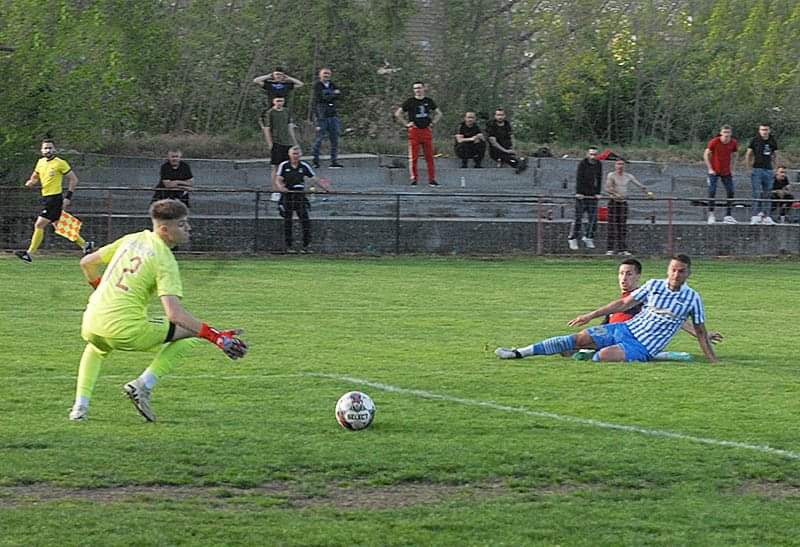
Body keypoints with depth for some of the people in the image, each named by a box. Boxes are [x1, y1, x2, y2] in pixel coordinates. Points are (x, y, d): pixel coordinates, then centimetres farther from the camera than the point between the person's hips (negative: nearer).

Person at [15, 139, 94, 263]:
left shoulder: (60, 163, -9)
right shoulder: (41, 162, 11)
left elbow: (73, 179, -5)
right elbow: (35, 176, 26)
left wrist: (68, 197, -11)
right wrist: (31, 182, 2)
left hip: (55, 198, -8)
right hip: (46, 198, 8)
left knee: (39, 225, -12)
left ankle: (30, 253, -9)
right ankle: (85, 245, 26)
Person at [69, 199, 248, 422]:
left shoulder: (131, 239, 15)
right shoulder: (165, 259, -7)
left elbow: (87, 263, 26)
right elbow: (174, 313, -17)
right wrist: (215, 337, -17)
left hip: (90, 326, 7)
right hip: (127, 332, -7)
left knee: (97, 348, 42)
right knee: (192, 332, 5)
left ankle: (80, 406, 24)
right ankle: (144, 385, 0)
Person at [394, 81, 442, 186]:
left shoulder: (429, 101, 11)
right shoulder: (410, 102, 2)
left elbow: (438, 114, 23)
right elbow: (397, 114, 6)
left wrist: (432, 123, 10)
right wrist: (406, 123, -1)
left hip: (427, 131, 2)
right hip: (414, 131, -2)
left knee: (429, 156, 2)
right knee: (413, 157, -4)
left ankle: (432, 179, 6)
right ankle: (414, 179, 2)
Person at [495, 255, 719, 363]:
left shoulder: (692, 298, -6)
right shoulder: (654, 285, 5)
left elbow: (700, 332, 3)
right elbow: (624, 303, 13)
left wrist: (713, 361, -2)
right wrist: (591, 315, 13)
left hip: (642, 348, -4)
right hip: (626, 329, 4)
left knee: (604, 355, -33)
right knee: (579, 338, -8)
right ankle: (519, 353, -7)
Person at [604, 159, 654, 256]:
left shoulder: (628, 176, 9)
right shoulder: (611, 176, -2)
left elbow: (639, 185, 12)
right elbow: (608, 188, -14)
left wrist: (648, 192, -1)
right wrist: (616, 194, -30)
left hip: (623, 203, 4)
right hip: (613, 202, -4)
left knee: (623, 227, 2)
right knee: (612, 226, -5)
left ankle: (622, 249, 3)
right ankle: (610, 249, -4)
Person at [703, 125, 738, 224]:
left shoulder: (733, 143, -3)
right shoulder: (714, 142, -13)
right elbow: (706, 154, -5)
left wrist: (731, 169, 6)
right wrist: (710, 168, -9)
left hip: (727, 172, 3)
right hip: (714, 171, -3)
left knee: (730, 193, -1)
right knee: (712, 192, -9)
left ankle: (728, 216, 8)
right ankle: (711, 214, -1)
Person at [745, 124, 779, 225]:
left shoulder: (773, 141, 8)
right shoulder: (755, 140, -2)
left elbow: (775, 155, 20)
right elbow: (748, 154, 5)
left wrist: (775, 165, 10)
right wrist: (749, 167, -1)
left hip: (769, 171, 4)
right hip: (757, 170, -4)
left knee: (767, 195, 5)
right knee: (757, 194, -10)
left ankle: (766, 216, 10)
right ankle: (755, 215, -10)